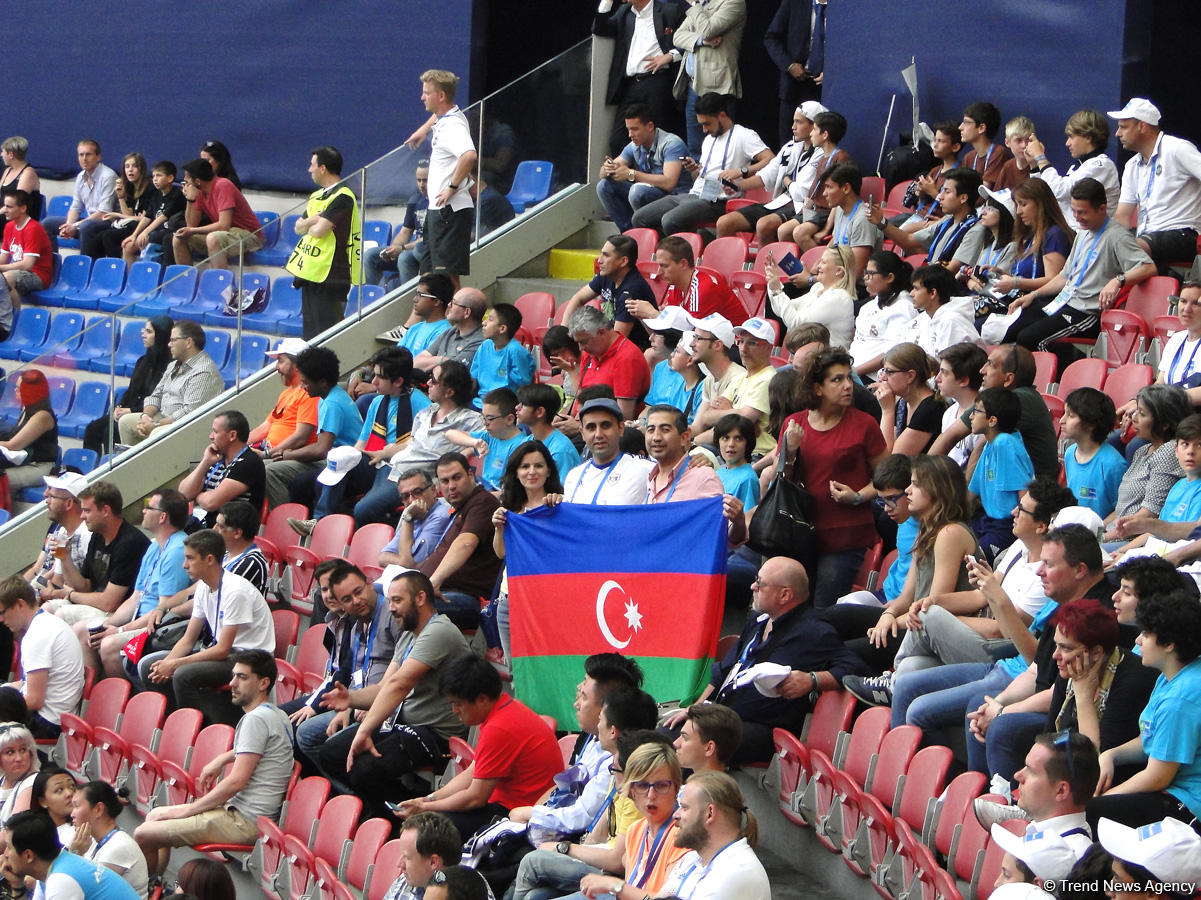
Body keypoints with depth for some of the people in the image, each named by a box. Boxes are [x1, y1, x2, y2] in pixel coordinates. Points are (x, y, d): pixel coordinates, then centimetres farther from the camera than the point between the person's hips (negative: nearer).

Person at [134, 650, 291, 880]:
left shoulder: (256, 719, -16)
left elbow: (236, 781, -21)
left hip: (244, 821, -11)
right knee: (156, 815, 23)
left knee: (143, 835, -12)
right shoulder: (277, 715, 14)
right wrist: (220, 760, 28)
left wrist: (188, 809, -13)